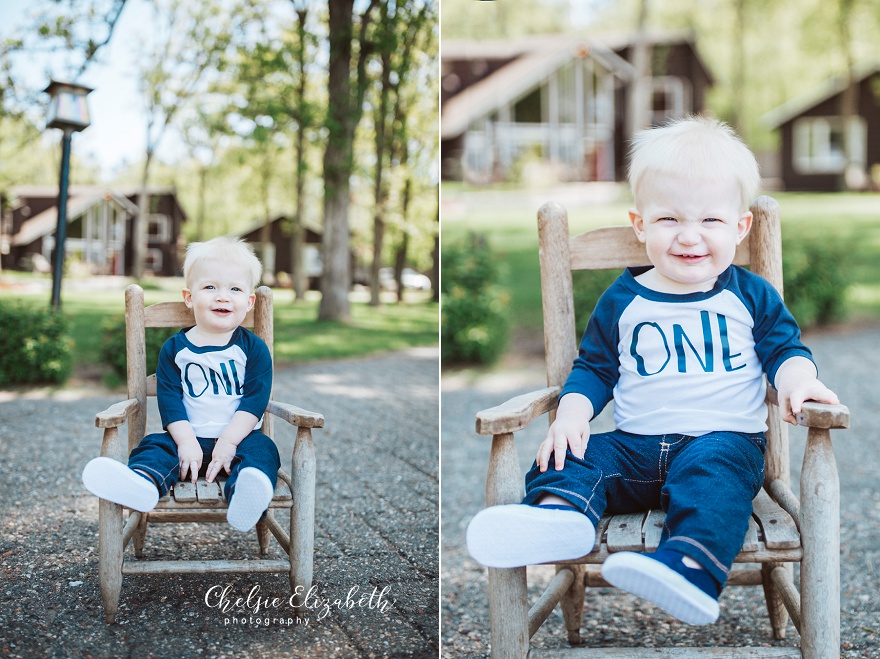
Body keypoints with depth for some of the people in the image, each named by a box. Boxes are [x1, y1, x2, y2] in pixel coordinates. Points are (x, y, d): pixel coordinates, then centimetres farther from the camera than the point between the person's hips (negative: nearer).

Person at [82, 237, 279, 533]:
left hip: (237, 439, -2)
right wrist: (186, 441, -16)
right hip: (189, 438, 2)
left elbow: (254, 400, -6)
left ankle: (245, 497, -63)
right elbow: (169, 398, -1)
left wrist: (228, 442, -18)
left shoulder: (253, 348, 3)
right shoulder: (174, 348, 6)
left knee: (261, 449, -30)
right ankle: (143, 484, -58)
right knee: (155, 446, -23)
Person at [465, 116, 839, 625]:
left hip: (724, 438, -3)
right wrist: (572, 413, -5)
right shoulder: (623, 301, 11)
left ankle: (690, 566, -56)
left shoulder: (751, 295, 8)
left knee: (714, 469, -35)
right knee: (574, 455, -21)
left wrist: (798, 378, -14)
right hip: (634, 444, 3)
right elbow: (594, 367, 15)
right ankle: (560, 511, -51)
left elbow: (784, 347, 11)